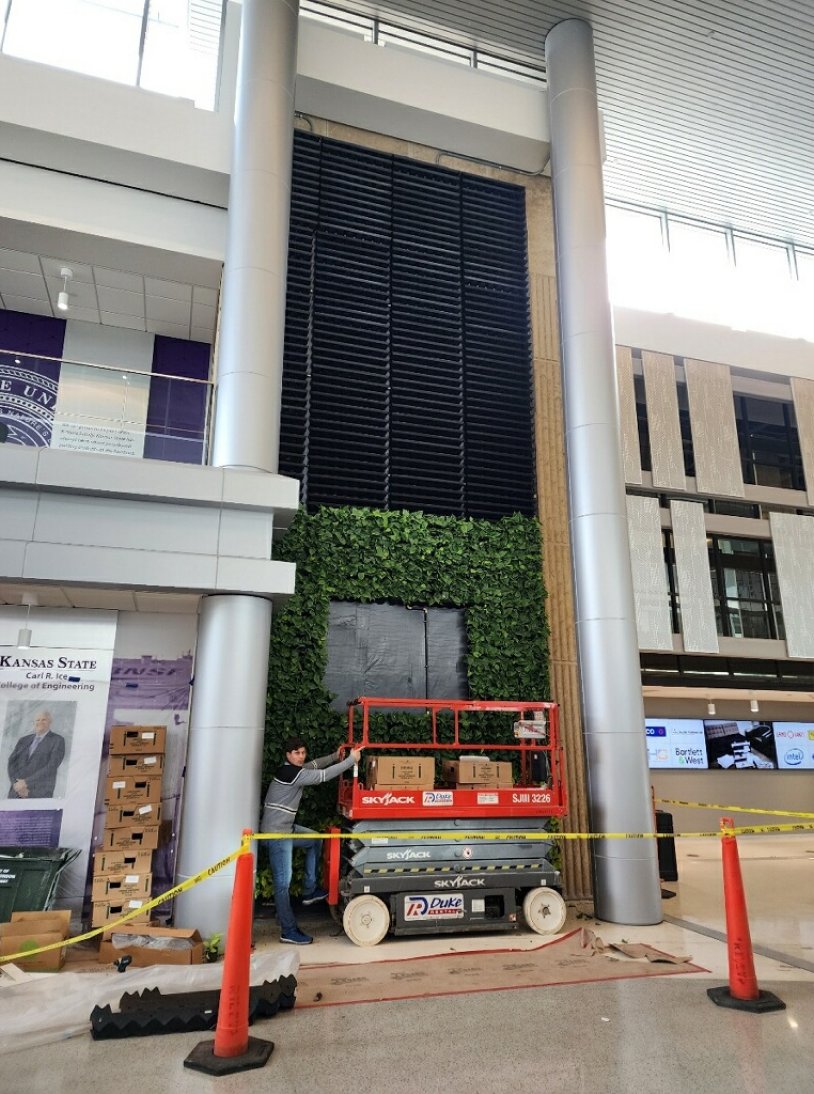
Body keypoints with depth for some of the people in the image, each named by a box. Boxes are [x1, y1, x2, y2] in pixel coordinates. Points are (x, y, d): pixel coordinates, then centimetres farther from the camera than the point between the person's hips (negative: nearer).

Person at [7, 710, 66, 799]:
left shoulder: (58, 741, 2)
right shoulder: (23, 740, 18)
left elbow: (51, 767, -8)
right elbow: (11, 764, 7)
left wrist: (26, 783, -13)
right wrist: (16, 784, -10)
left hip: (39, 794, -4)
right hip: (16, 794, 4)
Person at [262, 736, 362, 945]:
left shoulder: (291, 770, 7)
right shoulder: (291, 773, -20)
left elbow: (313, 765, 24)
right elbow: (323, 776, -19)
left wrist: (335, 756, 13)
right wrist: (351, 759, -13)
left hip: (286, 827, 10)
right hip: (277, 833, -10)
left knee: (315, 840, 22)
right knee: (283, 880, -5)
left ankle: (309, 891, 25)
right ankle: (289, 931, 2)